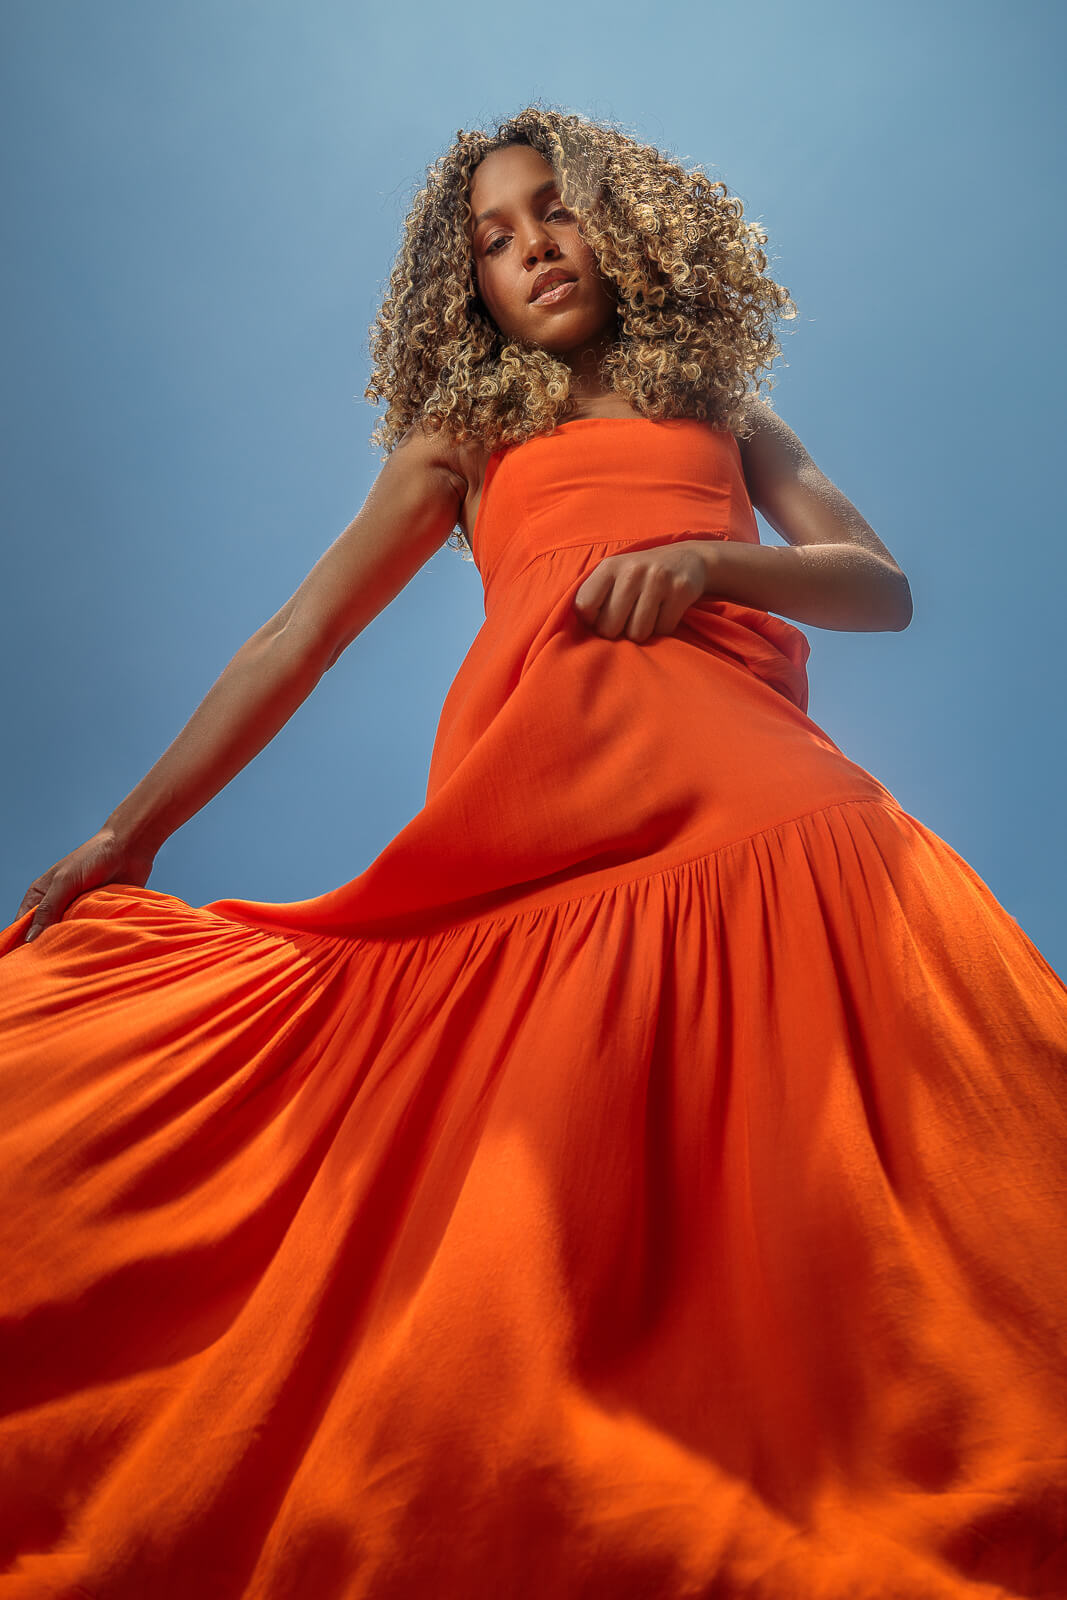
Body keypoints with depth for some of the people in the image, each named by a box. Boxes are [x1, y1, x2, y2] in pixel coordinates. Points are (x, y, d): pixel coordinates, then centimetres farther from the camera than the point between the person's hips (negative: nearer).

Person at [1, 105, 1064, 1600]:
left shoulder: (729, 419, 31)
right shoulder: (466, 438, 28)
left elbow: (883, 583, 16)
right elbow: (297, 638, 18)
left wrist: (707, 559, -5)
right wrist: (131, 829, 10)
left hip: (747, 766, 1)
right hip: (551, 765, -1)